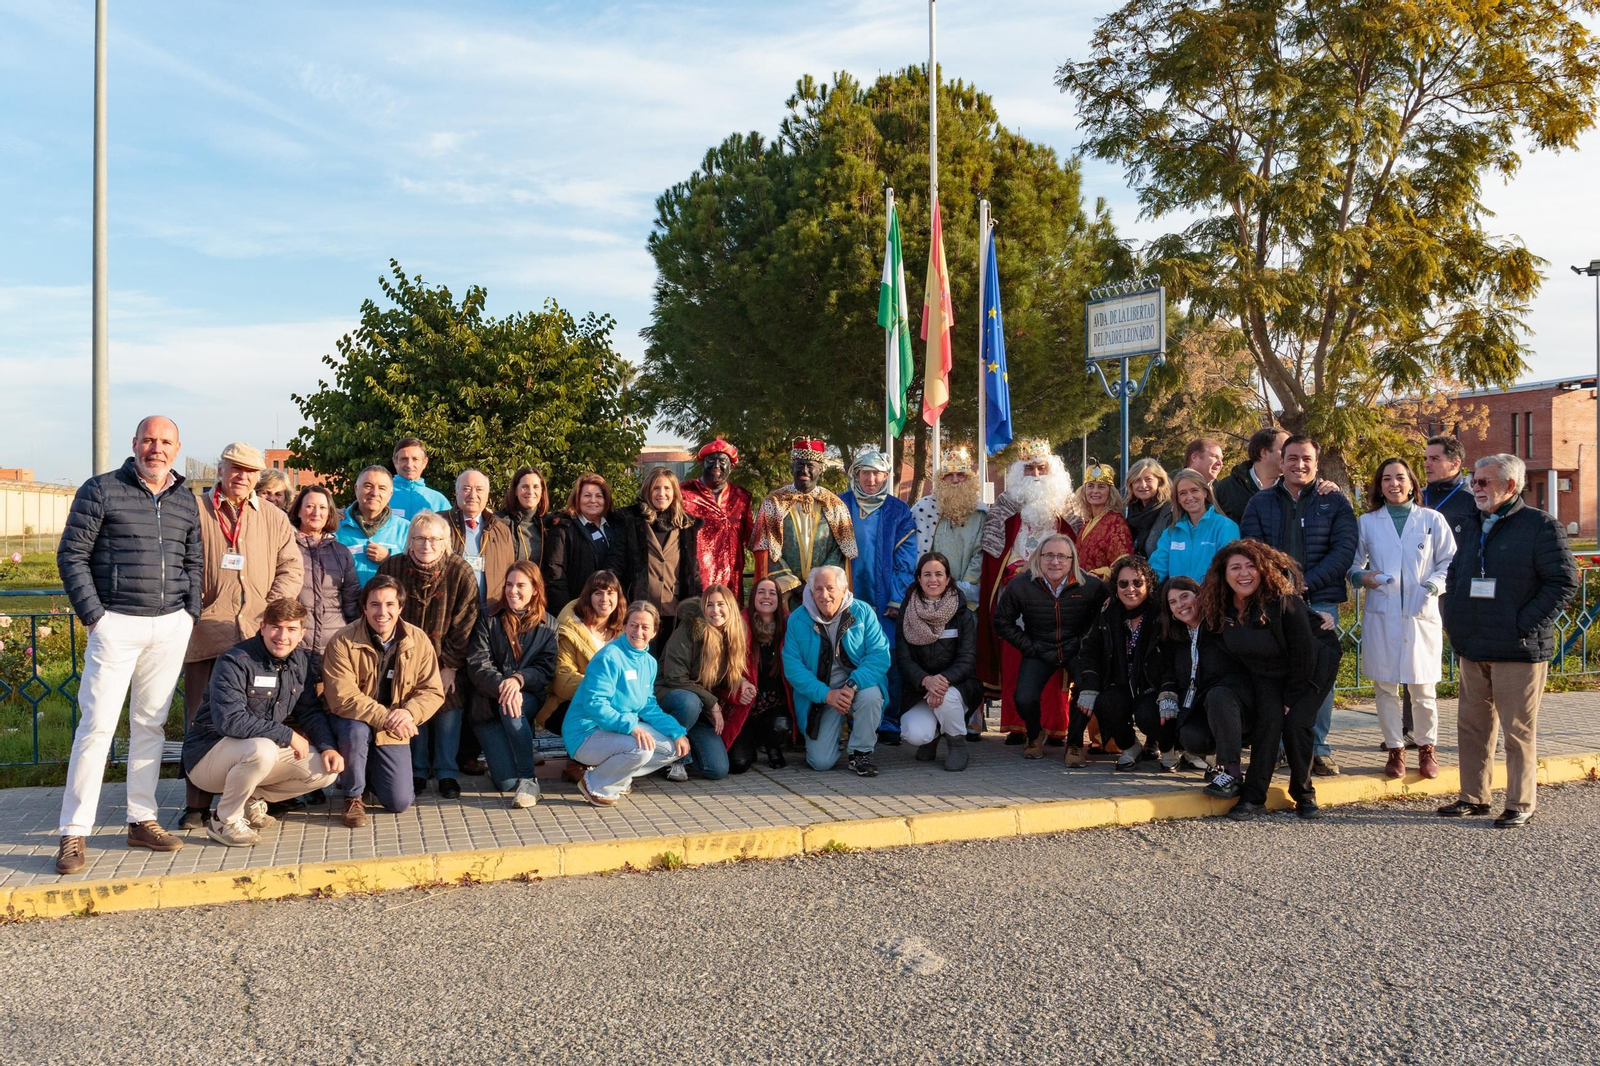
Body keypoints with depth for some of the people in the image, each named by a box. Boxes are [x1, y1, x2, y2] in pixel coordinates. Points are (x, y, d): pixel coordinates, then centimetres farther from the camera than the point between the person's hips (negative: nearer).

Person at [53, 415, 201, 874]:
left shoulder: (186, 500, 12)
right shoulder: (101, 490, -1)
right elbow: (71, 554, -3)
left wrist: (190, 612, 7)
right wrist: (93, 614, -8)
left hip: (171, 627, 4)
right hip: (117, 625, -4)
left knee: (151, 725, 10)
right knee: (97, 725, -6)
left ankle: (142, 820, 19)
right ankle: (74, 832, 0)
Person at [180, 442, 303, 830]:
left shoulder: (275, 519, 14)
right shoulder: (195, 512, 8)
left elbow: (291, 569, 9)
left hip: (257, 635, 2)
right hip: (206, 634, -1)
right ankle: (197, 804, 10)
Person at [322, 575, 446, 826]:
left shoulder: (418, 641, -7)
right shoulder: (343, 642, -17)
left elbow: (433, 691, -7)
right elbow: (342, 697, -25)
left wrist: (409, 712, -29)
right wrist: (385, 717, -34)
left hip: (393, 734, 2)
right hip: (353, 725, -2)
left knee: (399, 803, -9)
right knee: (356, 728, -38)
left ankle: (372, 774, 28)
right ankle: (353, 796, -11)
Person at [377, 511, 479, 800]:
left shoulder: (461, 571, -10)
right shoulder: (391, 567, -7)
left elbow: (464, 624, -8)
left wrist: (450, 667, -10)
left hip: (445, 661, -1)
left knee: (448, 711, -6)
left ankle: (447, 773, 9)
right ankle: (418, 772, 12)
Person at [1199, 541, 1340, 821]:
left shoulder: (1283, 602, -32)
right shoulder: (1221, 608, -16)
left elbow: (1304, 655, -24)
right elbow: (1231, 652, 3)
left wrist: (1291, 698, -17)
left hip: (1313, 665, -3)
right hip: (1264, 674, 3)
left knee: (1296, 722, -19)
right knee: (1269, 717, -19)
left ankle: (1305, 795, 2)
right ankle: (1253, 797, -16)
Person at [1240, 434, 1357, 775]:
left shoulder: (1334, 502, 9)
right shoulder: (1260, 503, 12)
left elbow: (1344, 550, -1)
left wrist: (1306, 584, -11)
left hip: (1320, 600, -1)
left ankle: (1319, 748, 7)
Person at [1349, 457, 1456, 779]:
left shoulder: (1433, 520, 7)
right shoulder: (1367, 522, 9)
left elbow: (1450, 562, 7)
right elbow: (1353, 563, 14)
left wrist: (1432, 586, -10)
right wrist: (1362, 577, -8)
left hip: (1421, 615, -1)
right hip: (1380, 615, 1)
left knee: (1423, 689, 2)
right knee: (1385, 686, 3)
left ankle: (1426, 748, 21)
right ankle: (1395, 749, 16)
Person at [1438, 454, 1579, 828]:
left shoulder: (1541, 526, -7)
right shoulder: (1474, 528, 15)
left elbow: (1564, 581, -12)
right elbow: (1453, 575, 23)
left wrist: (1525, 625, -15)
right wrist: (1454, 621, 10)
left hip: (1518, 651, -7)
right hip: (1473, 649, 7)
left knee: (1518, 729, 0)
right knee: (1472, 724, 12)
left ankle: (1521, 804, 11)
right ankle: (1473, 797, 22)